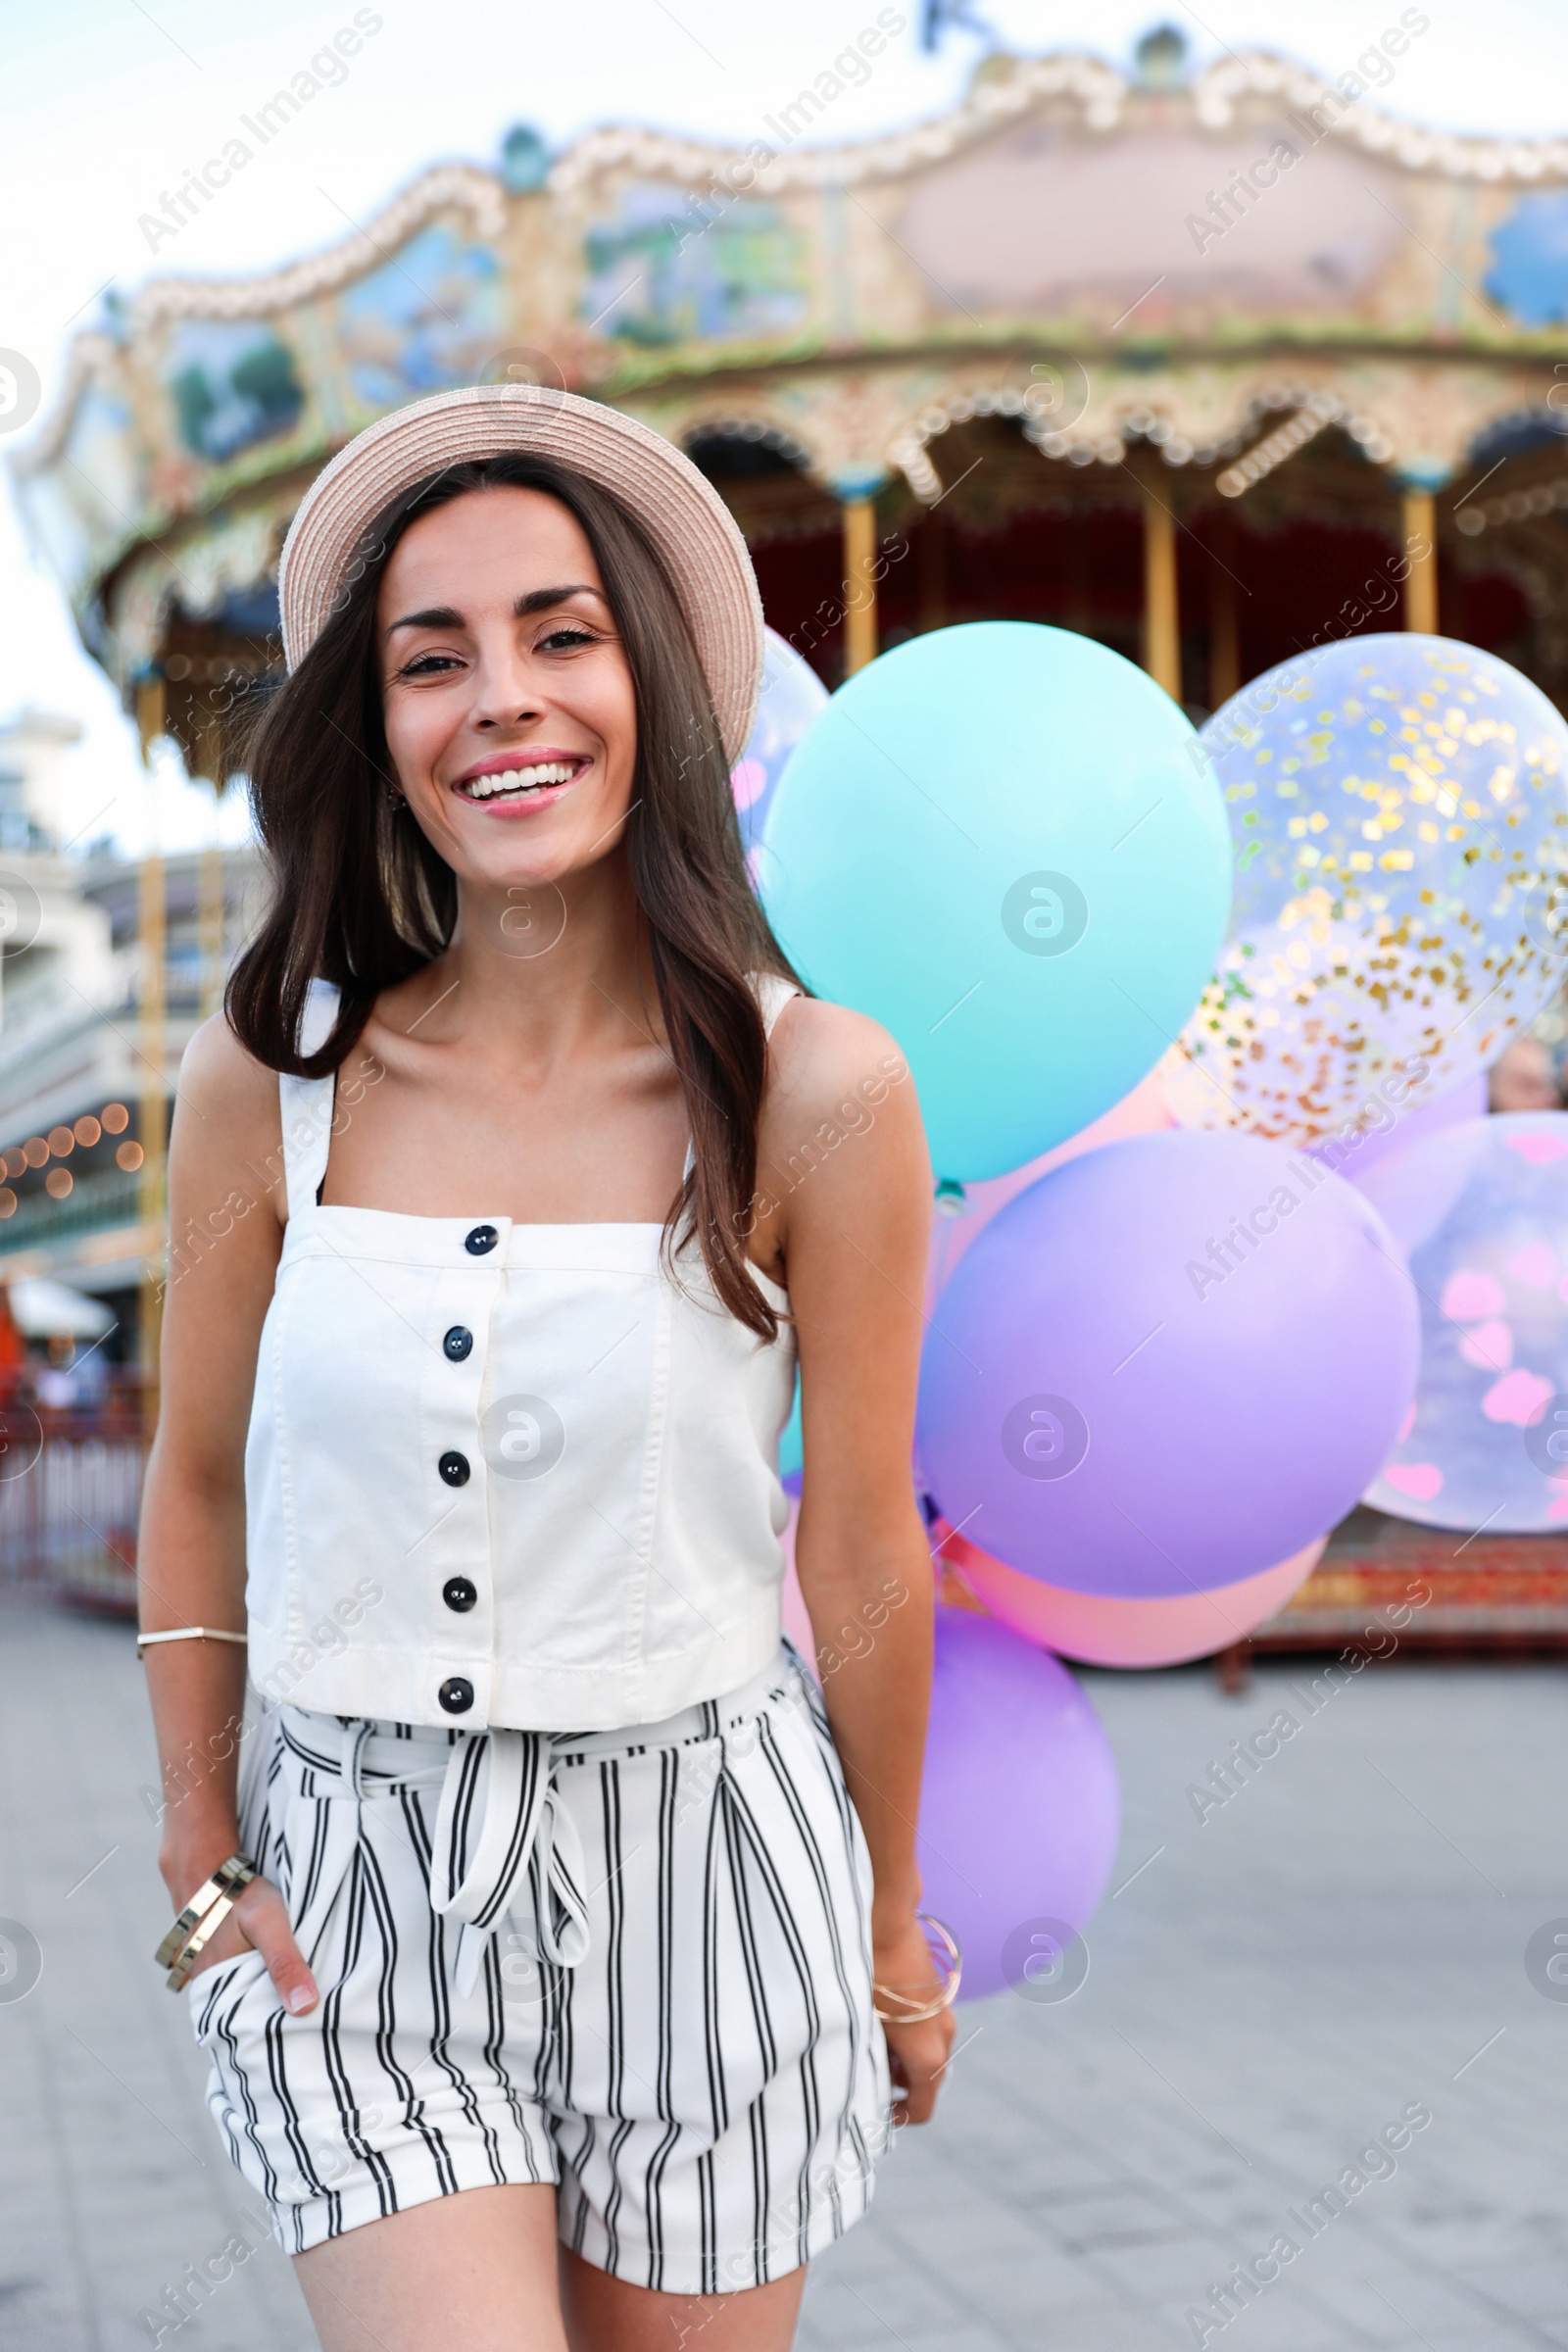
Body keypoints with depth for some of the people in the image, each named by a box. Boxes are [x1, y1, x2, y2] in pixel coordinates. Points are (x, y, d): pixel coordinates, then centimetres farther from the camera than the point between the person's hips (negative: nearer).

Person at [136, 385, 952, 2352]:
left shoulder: (817, 1095, -11)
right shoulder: (266, 1080, -6)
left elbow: (864, 1557, -3)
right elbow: (198, 1488, 6)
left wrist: (895, 1935, 6)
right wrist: (202, 1858, 4)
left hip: (696, 1869, 0)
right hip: (348, 1886, 1)